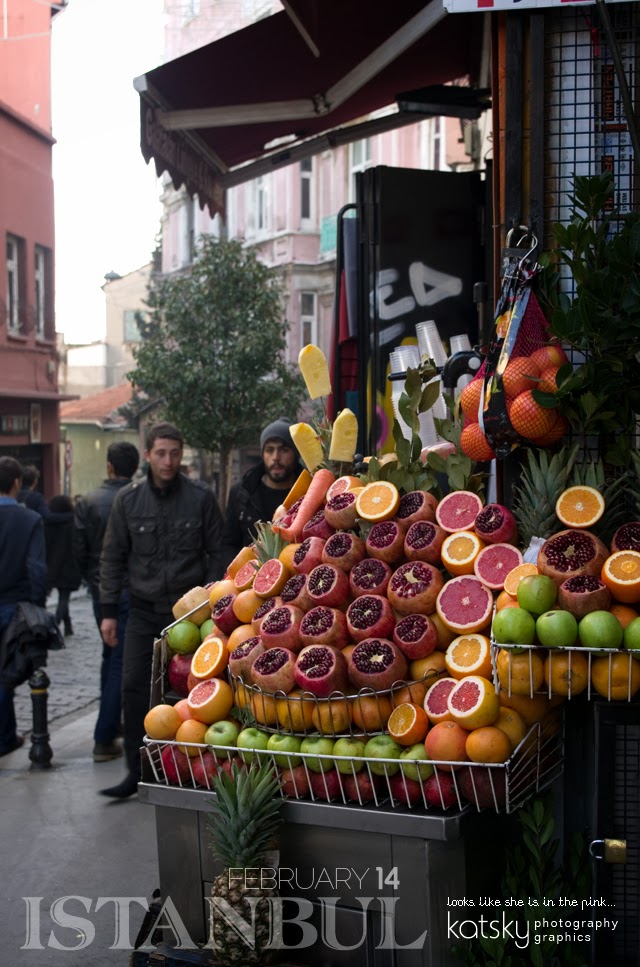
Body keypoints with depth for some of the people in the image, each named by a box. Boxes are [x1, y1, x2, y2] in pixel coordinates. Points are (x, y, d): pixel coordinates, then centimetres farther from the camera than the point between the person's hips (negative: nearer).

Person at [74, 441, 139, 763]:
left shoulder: (87, 502, -5)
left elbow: (79, 550, -3)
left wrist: (93, 580, 13)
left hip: (101, 592, 4)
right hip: (133, 593, -4)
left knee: (111, 656, 22)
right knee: (121, 663, 2)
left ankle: (110, 725, 32)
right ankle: (104, 738, 2)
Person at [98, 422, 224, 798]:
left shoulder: (202, 497, -3)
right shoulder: (128, 499, 3)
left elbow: (217, 554, 1)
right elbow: (113, 557, 8)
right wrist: (109, 610, 4)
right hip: (144, 609, 2)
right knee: (135, 687, -1)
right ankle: (137, 771, 9)